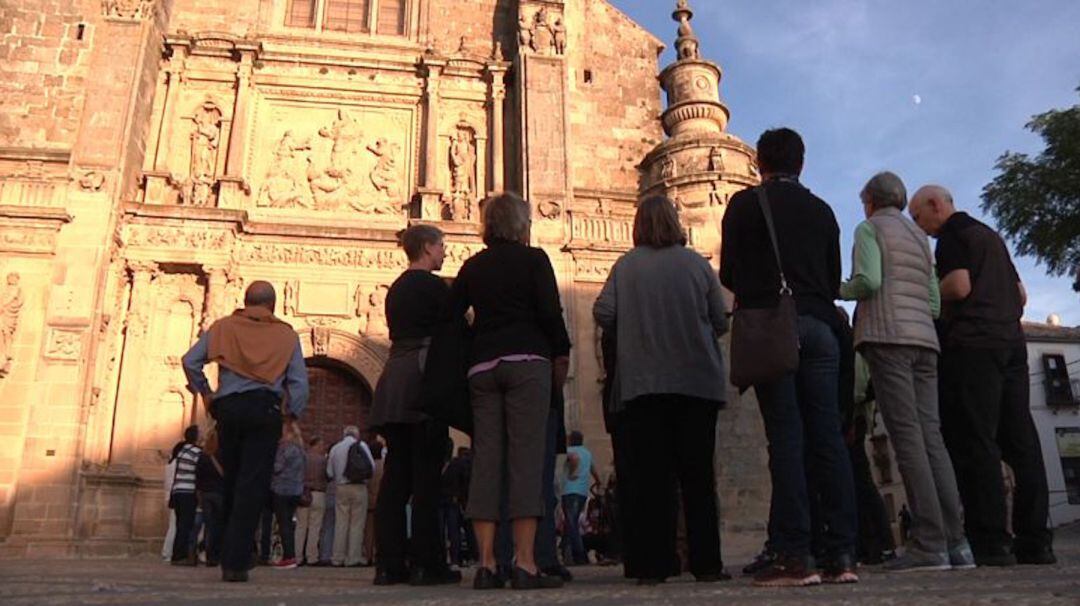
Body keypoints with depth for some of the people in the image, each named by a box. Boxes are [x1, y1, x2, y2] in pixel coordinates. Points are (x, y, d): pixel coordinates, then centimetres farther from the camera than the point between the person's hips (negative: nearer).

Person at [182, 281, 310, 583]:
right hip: (266, 410, -2)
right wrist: (289, 413, 11)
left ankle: (230, 555, 23)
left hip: (228, 409, 2)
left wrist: (205, 393, 14)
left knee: (232, 483, 15)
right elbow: (299, 383, 2)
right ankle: (235, 562, -9)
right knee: (252, 487, -4)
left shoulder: (223, 327, 11)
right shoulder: (286, 335, 8)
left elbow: (190, 361, 4)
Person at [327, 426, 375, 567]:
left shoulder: (335, 448, 9)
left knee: (340, 523, 5)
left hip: (341, 488, 3)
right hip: (359, 487, -3)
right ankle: (354, 558, -2)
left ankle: (338, 558, 7)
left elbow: (329, 472, 9)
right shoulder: (361, 445, 0)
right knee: (357, 524, 0)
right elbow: (372, 466, -3)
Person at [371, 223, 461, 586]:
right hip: (425, 379, -8)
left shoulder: (396, 288, 19)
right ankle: (427, 563, -4)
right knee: (426, 474, -6)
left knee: (396, 474, 6)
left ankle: (390, 564, 7)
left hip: (394, 379, 8)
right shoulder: (434, 285, -5)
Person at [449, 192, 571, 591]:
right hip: (527, 361, -4)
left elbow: (451, 315, 12)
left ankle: (487, 564, 2)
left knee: (486, 459, 3)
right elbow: (550, 312, -4)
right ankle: (525, 564, -9)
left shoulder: (472, 266, 15)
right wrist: (561, 356, 6)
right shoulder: (533, 259, 4)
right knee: (526, 457, -6)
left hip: (482, 366, 4)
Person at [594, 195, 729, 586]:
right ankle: (706, 563, 6)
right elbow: (721, 322, 3)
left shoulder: (625, 266, 0)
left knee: (651, 473, 3)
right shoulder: (696, 263, 1)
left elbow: (602, 313, -6)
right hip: (697, 380, 0)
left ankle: (652, 565, 3)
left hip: (642, 382, 0)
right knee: (698, 473, 5)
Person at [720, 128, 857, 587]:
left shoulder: (746, 204, 4)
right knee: (827, 435, 2)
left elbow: (728, 274, 2)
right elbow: (835, 279, 18)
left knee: (785, 436, -7)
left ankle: (795, 556, -9)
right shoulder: (822, 210, 16)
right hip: (820, 326, 4)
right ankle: (841, 553, 2)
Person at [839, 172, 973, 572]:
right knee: (930, 434, 2)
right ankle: (955, 540, -3)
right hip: (924, 339, 7)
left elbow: (868, 281, -12)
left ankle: (930, 543, -15)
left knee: (906, 435, -11)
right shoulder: (920, 237, 23)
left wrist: (837, 291, 7)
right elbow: (934, 303, 19)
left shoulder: (870, 228, 4)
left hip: (886, 336, -7)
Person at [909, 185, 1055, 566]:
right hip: (1011, 343, 9)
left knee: (974, 442, -10)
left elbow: (959, 286, -15)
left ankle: (990, 542, -13)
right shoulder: (990, 235, 26)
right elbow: (1021, 294, 26)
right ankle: (1035, 541, 6)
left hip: (971, 347, -9)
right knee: (1020, 442, 5)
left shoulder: (953, 235, -1)